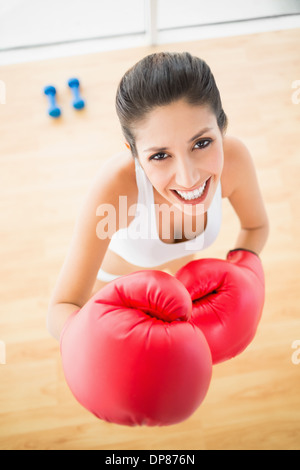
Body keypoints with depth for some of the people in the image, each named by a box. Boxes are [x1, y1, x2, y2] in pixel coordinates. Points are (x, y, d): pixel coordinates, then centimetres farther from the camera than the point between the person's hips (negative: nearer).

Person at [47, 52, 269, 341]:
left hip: (181, 270, 3)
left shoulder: (232, 157, -34)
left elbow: (256, 226, -12)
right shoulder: (114, 184, -45)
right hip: (113, 282, -2)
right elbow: (62, 308, -38)